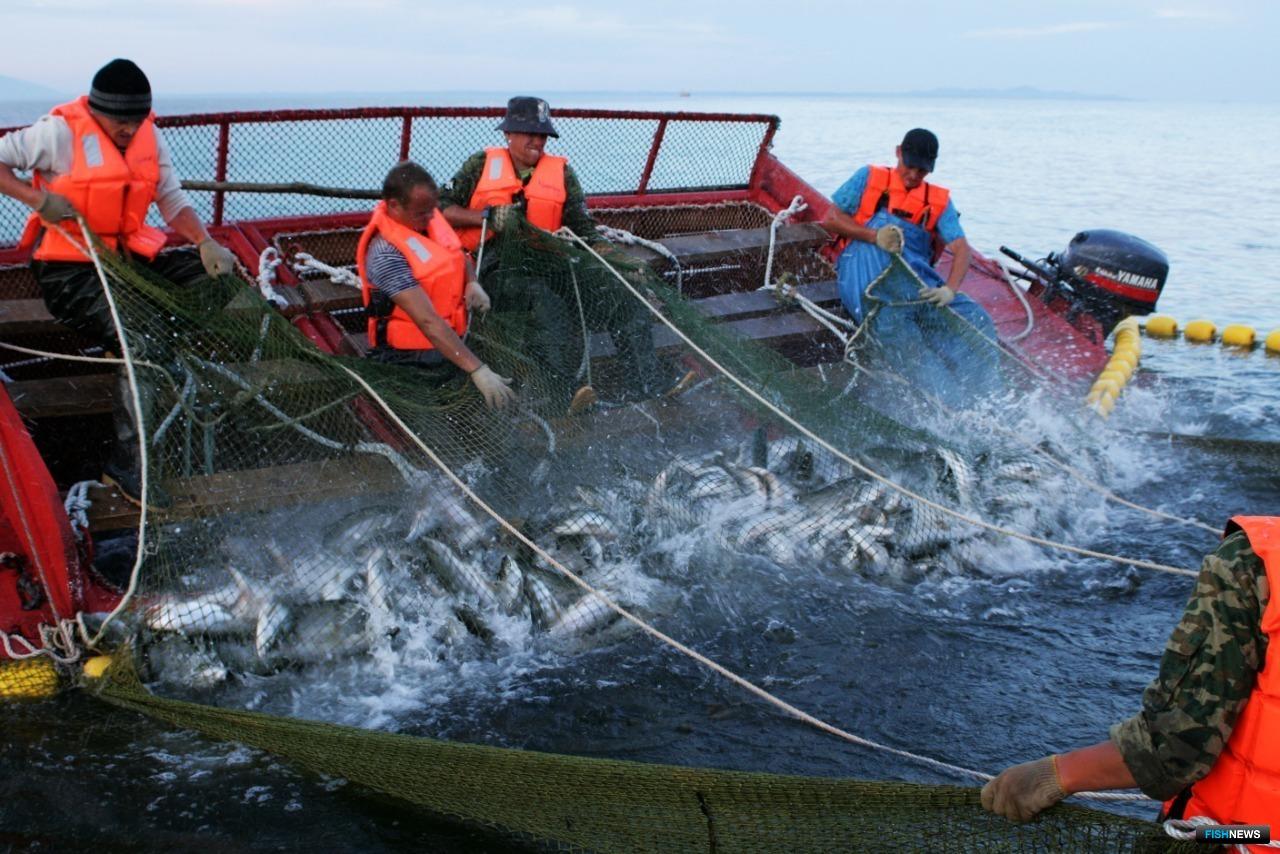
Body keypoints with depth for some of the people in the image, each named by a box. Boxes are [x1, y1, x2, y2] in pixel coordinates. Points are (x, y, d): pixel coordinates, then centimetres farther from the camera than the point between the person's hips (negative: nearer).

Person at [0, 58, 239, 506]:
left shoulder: (149, 136, 5)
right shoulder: (61, 133, -12)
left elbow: (173, 201, 4)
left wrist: (206, 243, -14)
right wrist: (38, 199, -23)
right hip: (69, 268, -7)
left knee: (216, 275, -9)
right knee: (140, 343, -28)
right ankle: (126, 462, -19)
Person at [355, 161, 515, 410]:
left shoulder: (428, 217, -3)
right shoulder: (386, 254, -27)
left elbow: (459, 255, 17)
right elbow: (429, 322, -34)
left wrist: (472, 282, -6)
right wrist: (478, 371, -39)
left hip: (451, 342, 7)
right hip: (412, 360, -7)